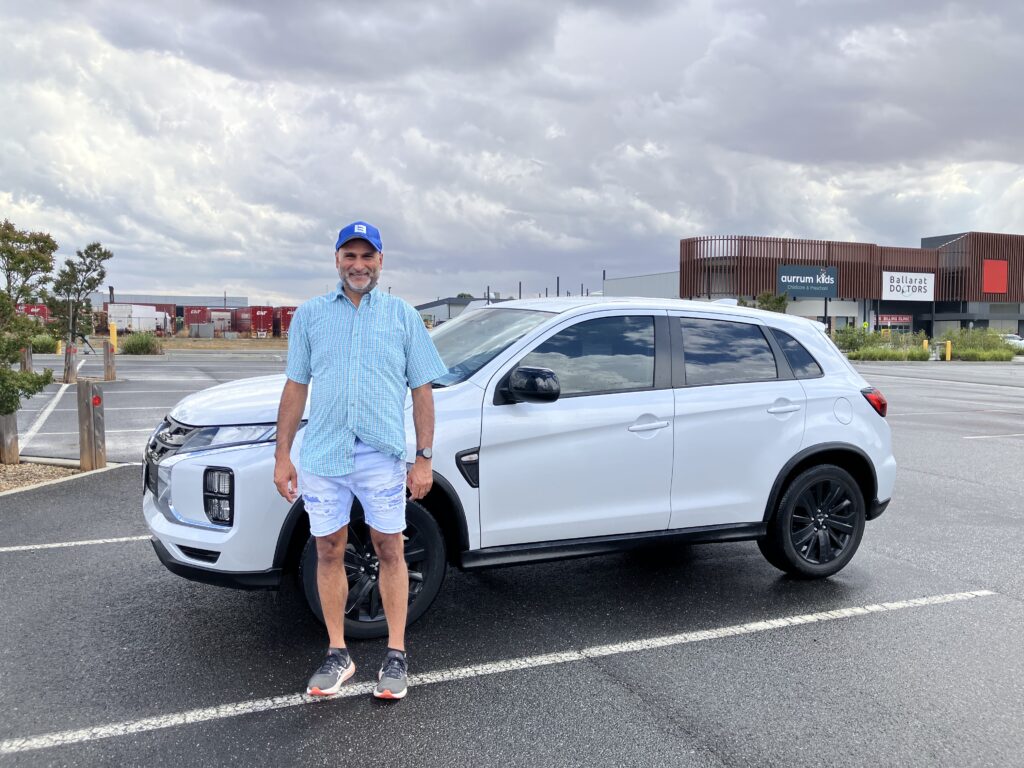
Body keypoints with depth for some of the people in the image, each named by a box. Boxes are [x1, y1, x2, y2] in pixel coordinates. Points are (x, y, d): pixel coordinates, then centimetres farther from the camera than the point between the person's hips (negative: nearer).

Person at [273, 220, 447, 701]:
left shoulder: (402, 315, 5)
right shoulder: (310, 315, 9)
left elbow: (422, 390, 3)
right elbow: (296, 387, 10)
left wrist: (424, 457, -3)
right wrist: (282, 455, 5)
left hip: (382, 455, -2)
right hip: (322, 454, 2)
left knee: (390, 551, 5)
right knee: (329, 552, 9)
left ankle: (396, 655, 18)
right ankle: (337, 654, 23)